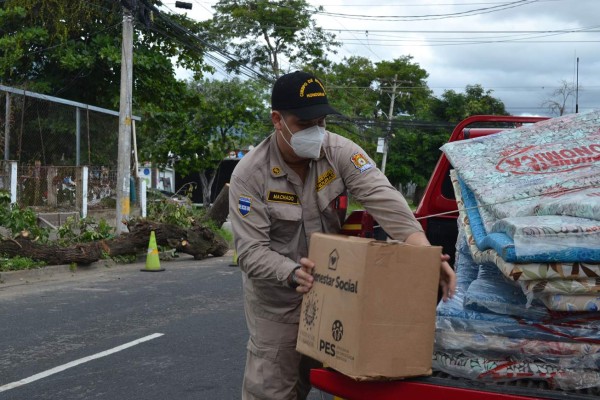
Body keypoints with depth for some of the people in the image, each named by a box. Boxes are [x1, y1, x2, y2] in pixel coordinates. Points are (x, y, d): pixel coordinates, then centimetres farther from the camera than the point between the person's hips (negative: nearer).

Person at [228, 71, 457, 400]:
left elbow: (382, 198, -25)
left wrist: (425, 253, -39)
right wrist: (293, 273, -42)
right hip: (276, 297, -2)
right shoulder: (249, 174, -19)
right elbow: (251, 251, -23)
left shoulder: (341, 152, -13)